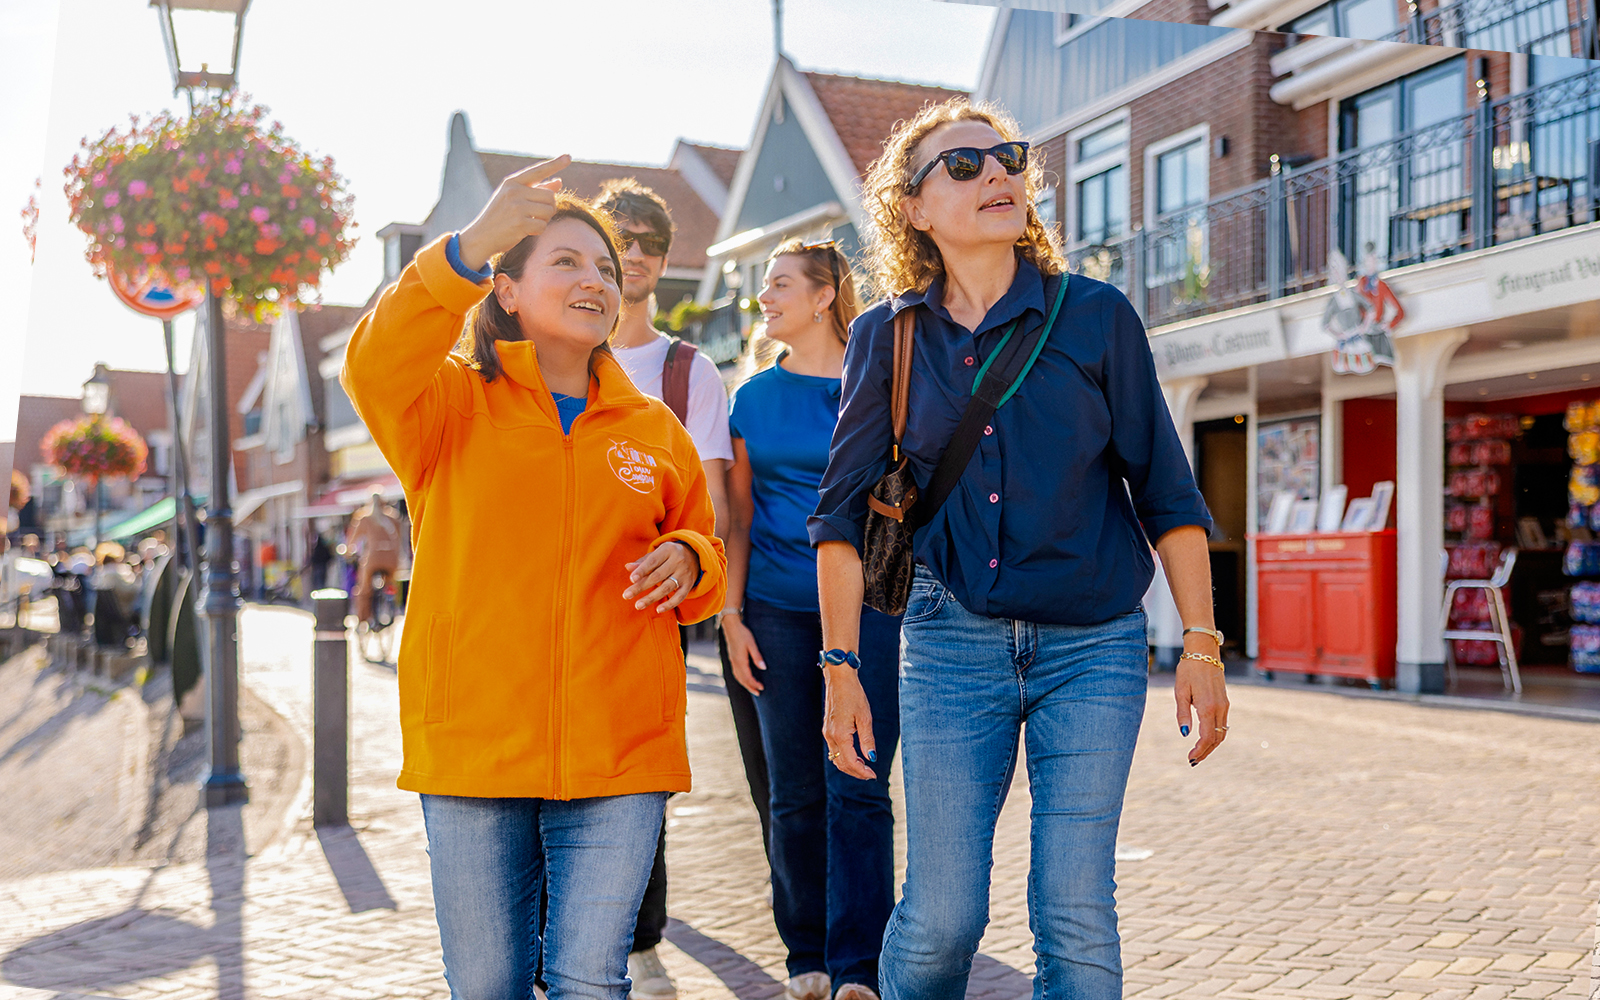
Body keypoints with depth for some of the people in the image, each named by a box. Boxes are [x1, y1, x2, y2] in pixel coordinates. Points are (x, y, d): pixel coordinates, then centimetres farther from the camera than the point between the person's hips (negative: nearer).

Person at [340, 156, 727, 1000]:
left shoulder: (655, 430, 12)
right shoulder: (453, 404, 3)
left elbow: (704, 555, 20)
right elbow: (376, 370, -20)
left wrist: (686, 562, -5)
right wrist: (467, 249, -33)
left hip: (618, 753, 2)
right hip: (471, 747, -1)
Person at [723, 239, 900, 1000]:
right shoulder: (755, 396, 11)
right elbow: (738, 515, 12)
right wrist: (731, 615, 5)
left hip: (868, 603, -2)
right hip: (779, 610, 3)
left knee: (857, 788, -8)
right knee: (795, 793, 7)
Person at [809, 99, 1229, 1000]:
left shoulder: (1096, 316, 0)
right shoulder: (888, 338, 2)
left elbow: (1166, 492, 2)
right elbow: (845, 513, 6)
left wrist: (1202, 647, -2)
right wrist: (841, 668, 1)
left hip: (1093, 644, 0)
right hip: (953, 643, 0)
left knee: (1077, 916, -2)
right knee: (940, 916, 0)